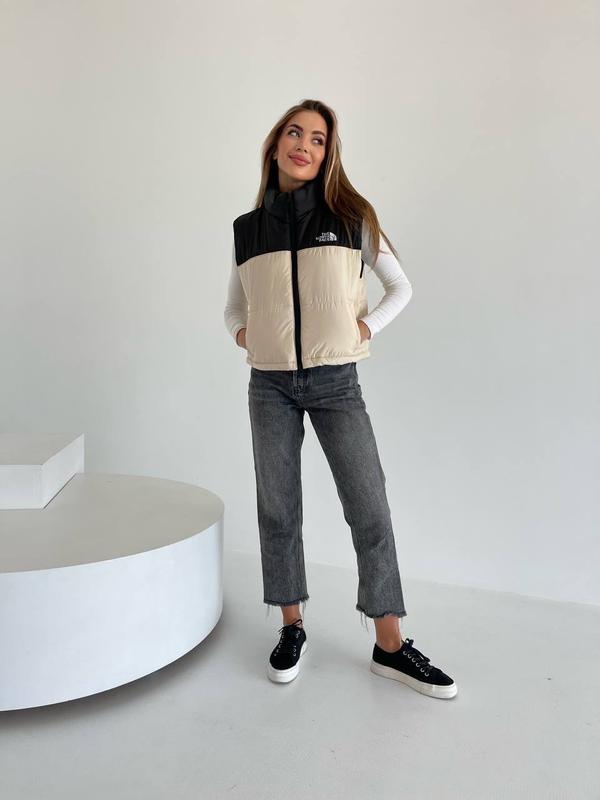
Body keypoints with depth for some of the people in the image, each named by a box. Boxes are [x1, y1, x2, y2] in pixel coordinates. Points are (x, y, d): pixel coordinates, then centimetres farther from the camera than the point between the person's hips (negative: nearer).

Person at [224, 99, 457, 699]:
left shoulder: (351, 217, 1)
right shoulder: (247, 228, 7)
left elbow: (400, 287, 8)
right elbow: (233, 307, 20)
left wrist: (366, 328, -6)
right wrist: (242, 333, 1)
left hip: (336, 383, -2)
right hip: (270, 386, 2)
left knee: (369, 510, -3)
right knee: (278, 511, 6)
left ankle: (390, 645, 9)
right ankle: (292, 628, 23)